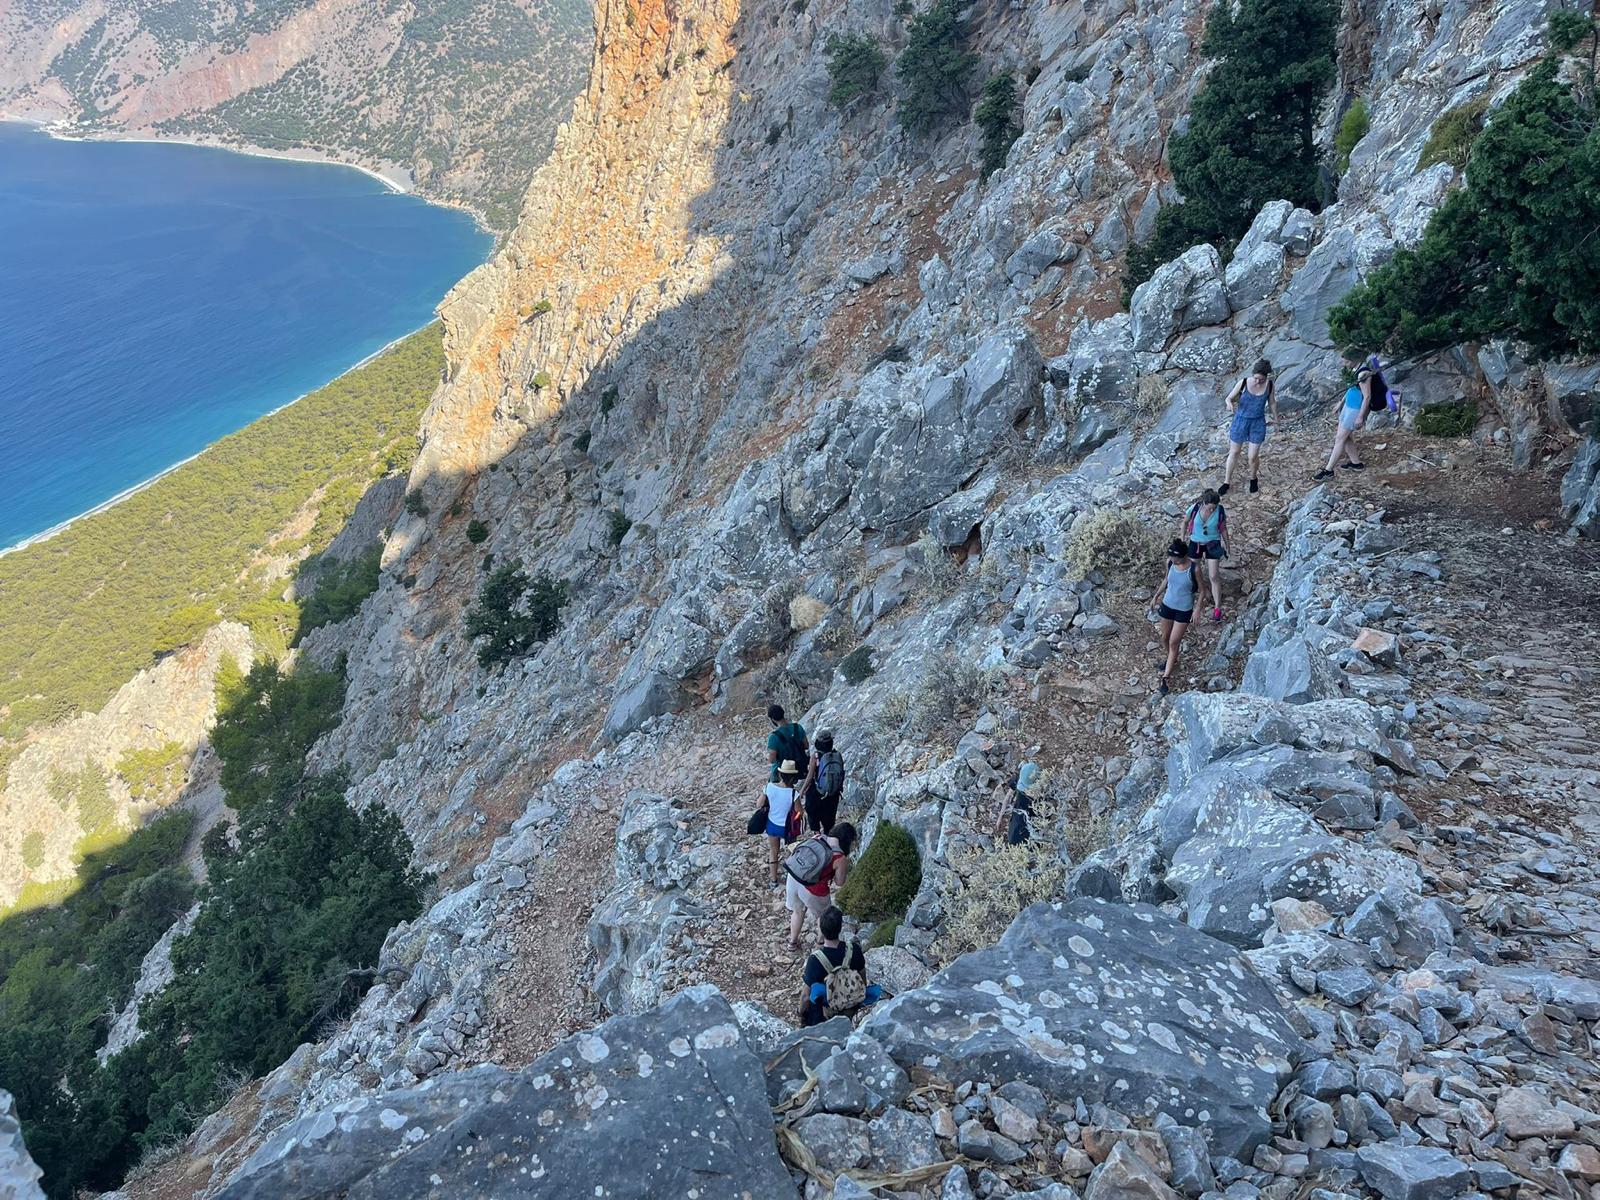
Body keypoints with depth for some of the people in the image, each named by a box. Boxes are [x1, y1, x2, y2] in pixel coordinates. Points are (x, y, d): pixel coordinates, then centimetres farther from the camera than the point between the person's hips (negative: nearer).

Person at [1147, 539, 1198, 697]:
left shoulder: (1194, 569, -23)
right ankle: (1172, 660, 48)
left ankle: (1166, 677, 8)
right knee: (1165, 638, 19)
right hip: (1167, 605, 5)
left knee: (1173, 643, -1)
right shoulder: (1170, 563, -10)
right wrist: (1156, 596, 16)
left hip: (1184, 610, -5)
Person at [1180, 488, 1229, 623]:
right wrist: (1182, 538, 4)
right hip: (1195, 543, 1)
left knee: (1214, 577, -3)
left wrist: (1226, 545, 4)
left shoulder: (1220, 511, -19)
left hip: (1213, 544, -1)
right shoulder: (1194, 508, -21)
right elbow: (1185, 521, -1)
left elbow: (1223, 529, -3)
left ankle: (1217, 607, 4)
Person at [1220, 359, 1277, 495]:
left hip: (1258, 424, 0)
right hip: (1240, 422, 0)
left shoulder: (1270, 385, -14)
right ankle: (1227, 482, 30)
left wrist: (1275, 418, 17)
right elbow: (1229, 398, -8)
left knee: (1253, 456, 4)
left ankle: (1253, 478, 35)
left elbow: (1272, 403, 4)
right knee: (1234, 453, 14)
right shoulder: (1243, 383, -18)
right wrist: (1229, 404, -32)